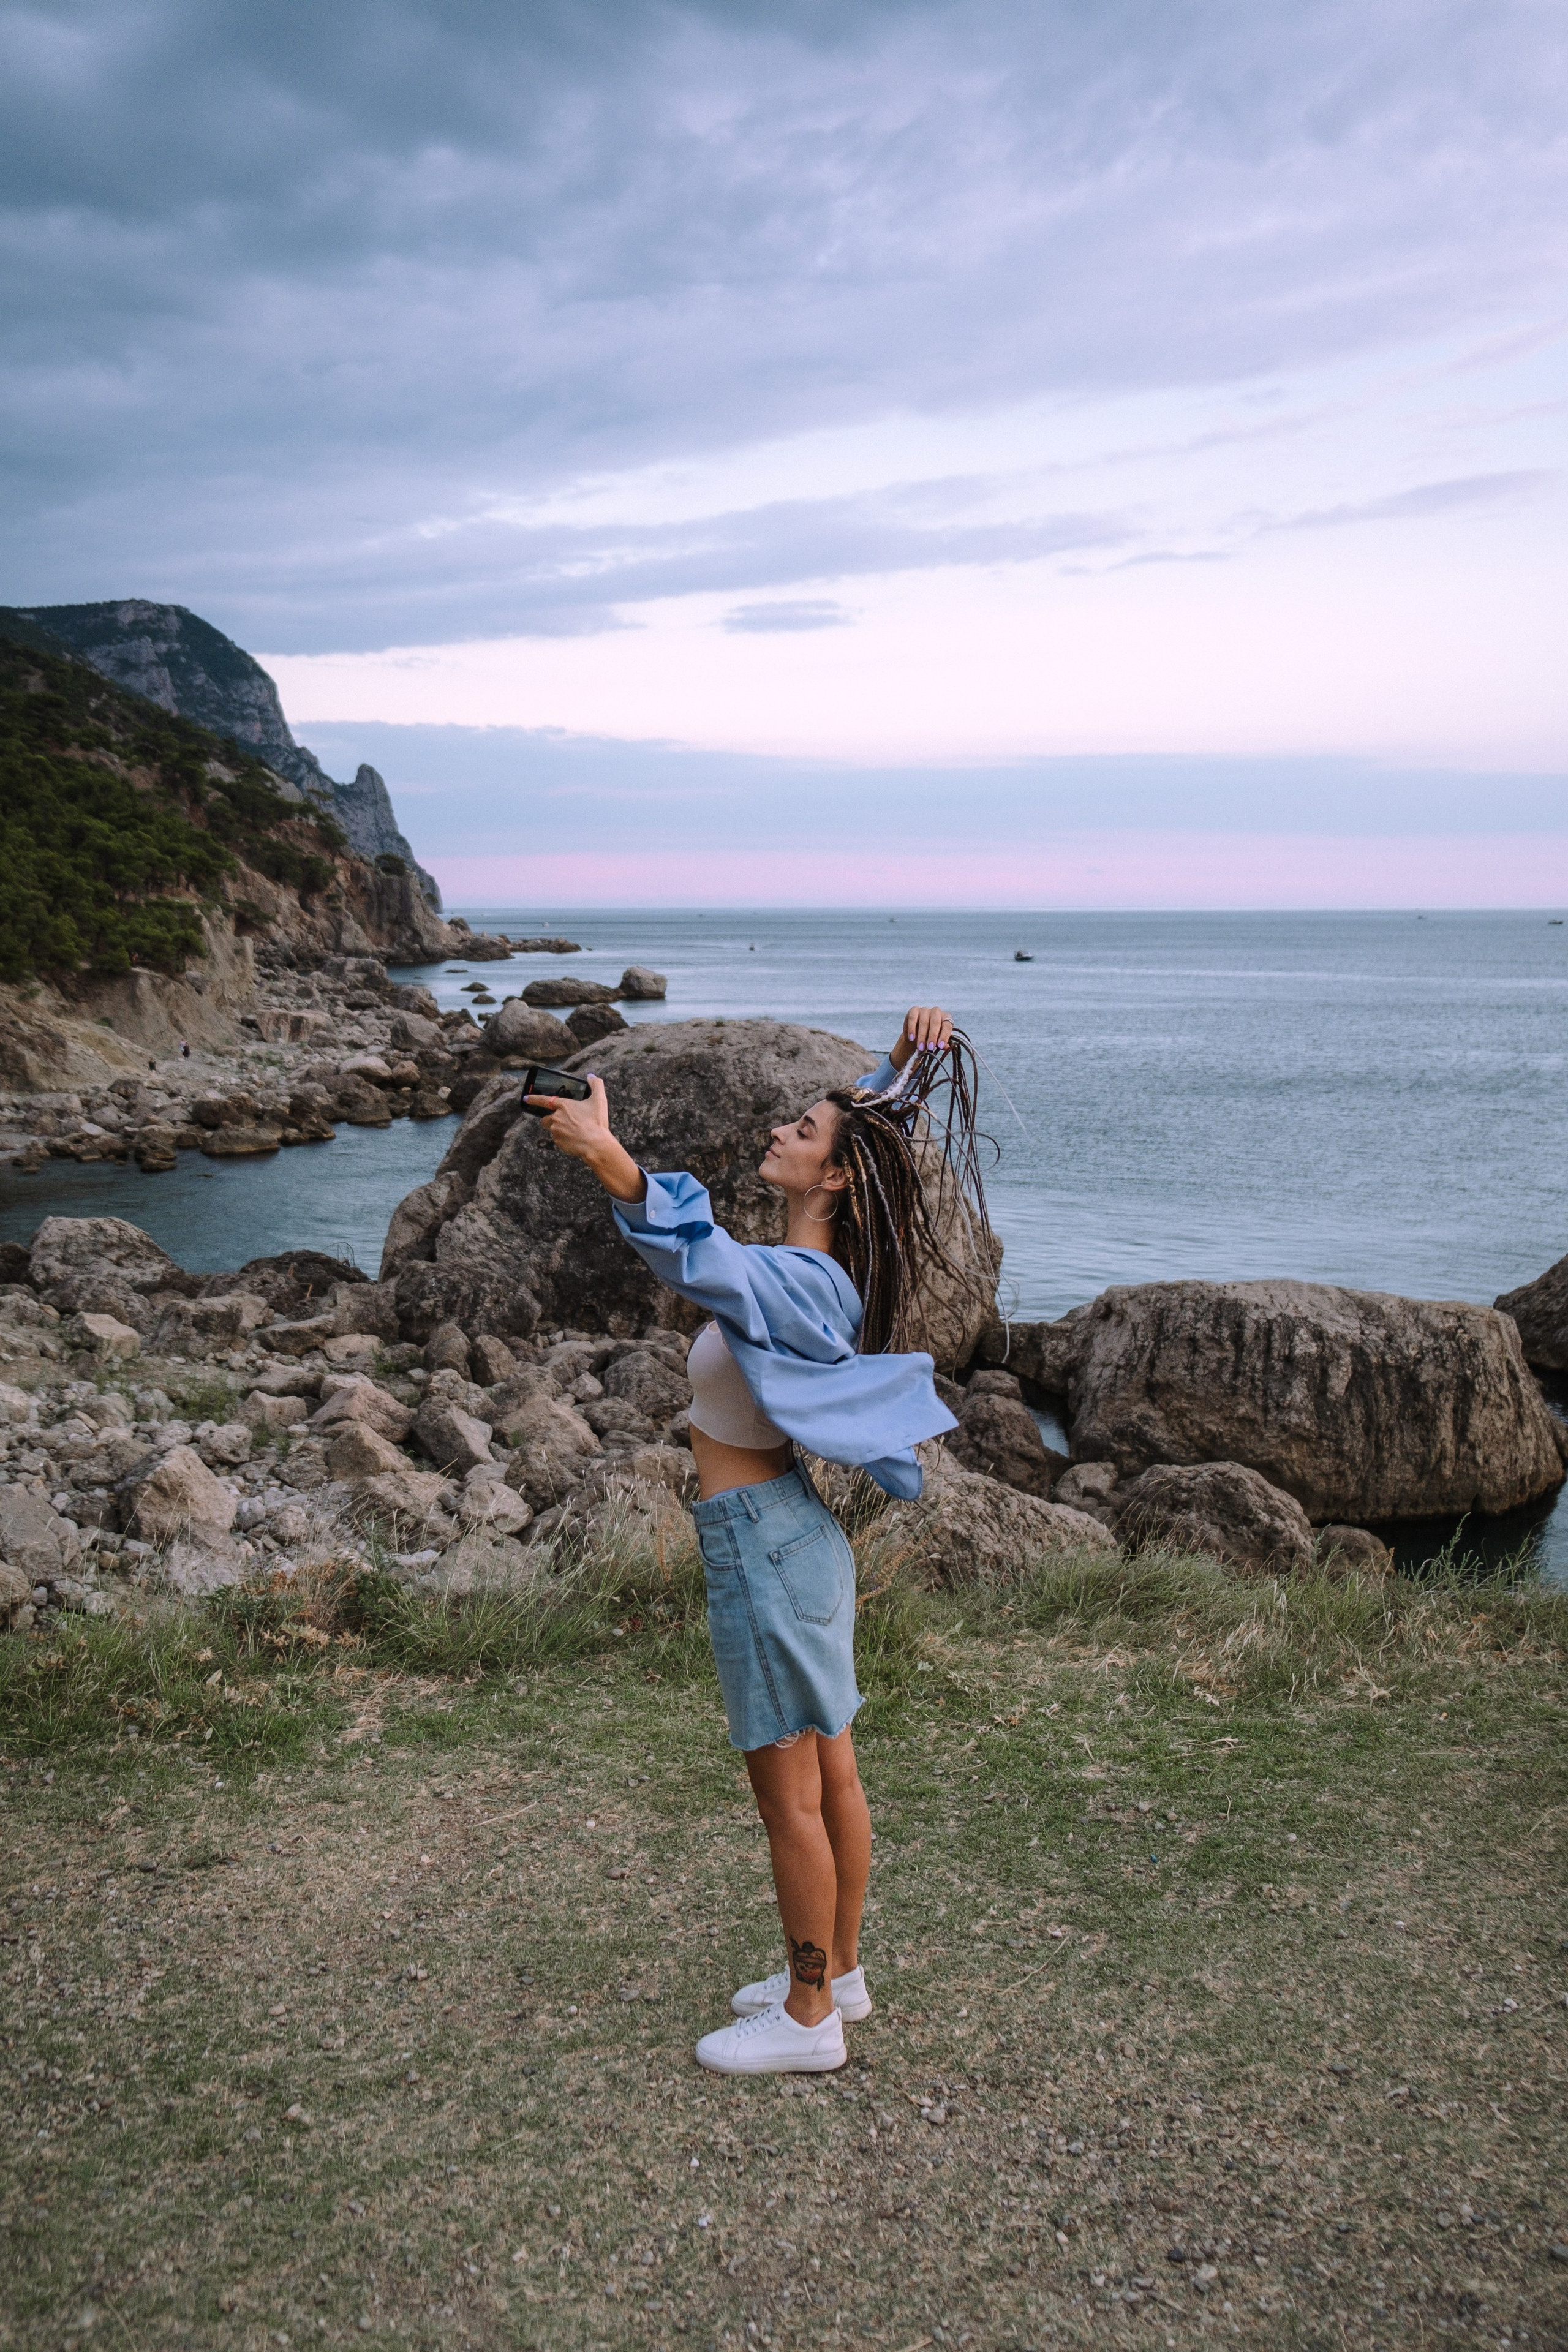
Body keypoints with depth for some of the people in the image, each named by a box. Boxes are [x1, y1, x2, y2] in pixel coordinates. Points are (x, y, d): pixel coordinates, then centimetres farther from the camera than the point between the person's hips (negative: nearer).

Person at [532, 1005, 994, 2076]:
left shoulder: (795, 1285, -22)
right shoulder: (816, 1267, 4)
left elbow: (706, 1259, -44)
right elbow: (882, 1125, 20)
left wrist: (613, 1165, -54)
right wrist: (911, 1060, 9)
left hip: (762, 1543, -10)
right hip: (792, 1532, 10)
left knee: (790, 1791, 3)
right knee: (829, 1773, 19)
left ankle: (809, 2018, 17)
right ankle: (837, 1971, 34)